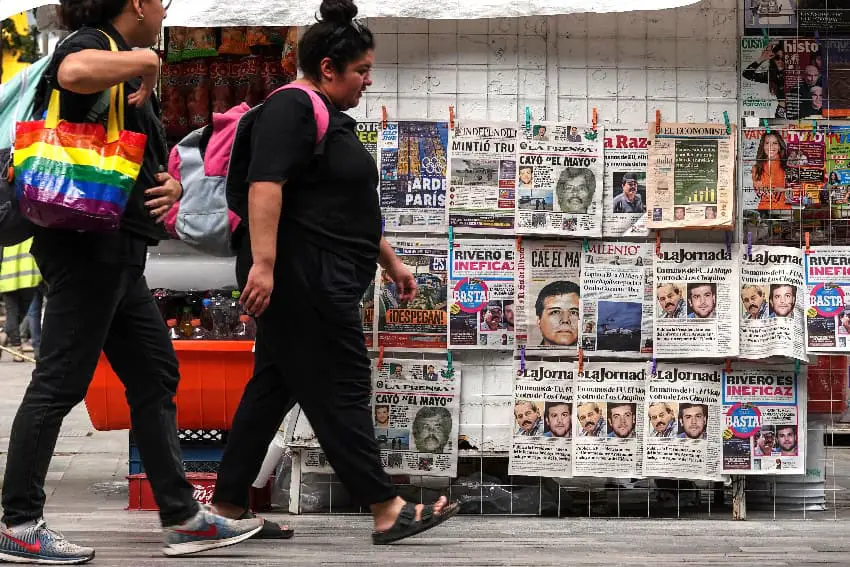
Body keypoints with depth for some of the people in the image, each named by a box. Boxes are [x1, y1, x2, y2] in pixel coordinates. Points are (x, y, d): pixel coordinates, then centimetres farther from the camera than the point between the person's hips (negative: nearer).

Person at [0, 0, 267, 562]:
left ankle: (183, 518, 15)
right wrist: (145, 61, -20)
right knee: (60, 382, -7)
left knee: (155, 377, 11)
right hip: (89, 245, -10)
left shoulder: (125, 70, 22)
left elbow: (143, 161, 29)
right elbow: (73, 73, -36)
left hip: (116, 252, 11)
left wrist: (171, 185, 6)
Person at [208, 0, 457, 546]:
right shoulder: (293, 108, -12)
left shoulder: (331, 118, 20)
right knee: (340, 389, -5)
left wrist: (391, 261, 26)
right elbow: (266, 184, -23)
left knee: (274, 387, 10)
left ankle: (227, 507, 15)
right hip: (299, 278, -10)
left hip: (316, 279, 10)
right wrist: (262, 262, -30)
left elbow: (351, 207, 27)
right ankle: (387, 509, 1)